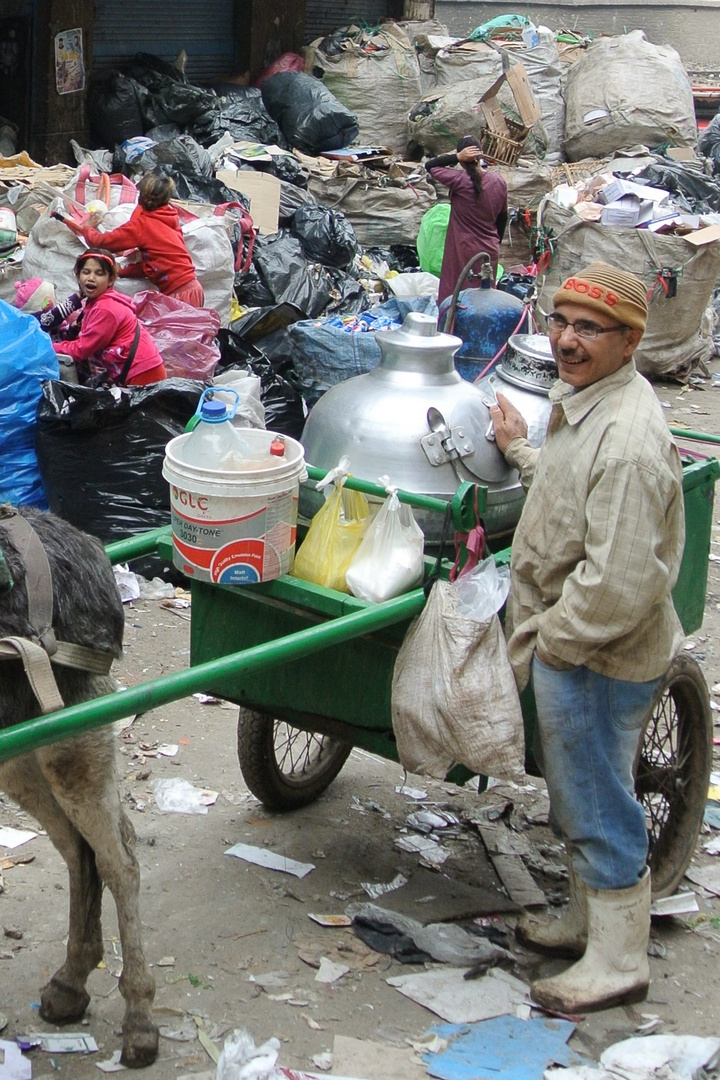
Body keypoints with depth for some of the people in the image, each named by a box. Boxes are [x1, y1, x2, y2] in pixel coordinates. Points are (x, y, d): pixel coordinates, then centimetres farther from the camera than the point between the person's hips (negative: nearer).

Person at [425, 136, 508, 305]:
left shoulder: (459, 180, -18)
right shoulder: (499, 182, -2)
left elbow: (429, 166, -7)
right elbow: (503, 216, 9)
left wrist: (456, 157, -14)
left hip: (463, 251, -5)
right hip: (490, 250, 5)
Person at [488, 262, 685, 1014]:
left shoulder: (628, 441, -28)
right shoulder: (582, 400, 5)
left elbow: (621, 583, -30)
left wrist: (554, 639, -18)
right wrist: (520, 450, 17)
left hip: (597, 661, -10)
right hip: (567, 648, 10)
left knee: (598, 807, 4)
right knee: (576, 797, 24)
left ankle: (618, 963, 20)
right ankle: (587, 919, 42)